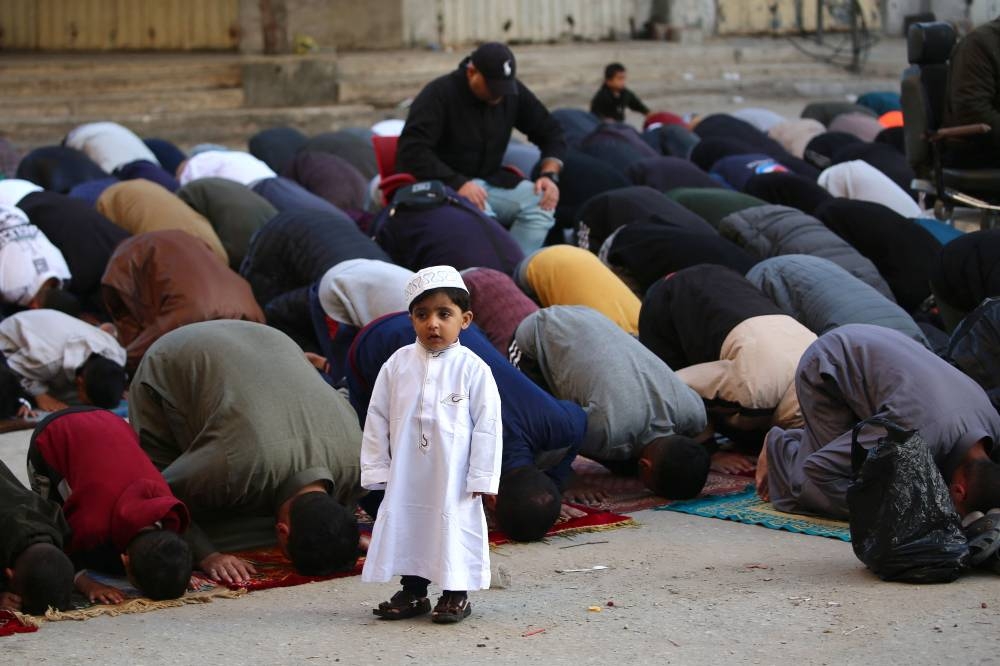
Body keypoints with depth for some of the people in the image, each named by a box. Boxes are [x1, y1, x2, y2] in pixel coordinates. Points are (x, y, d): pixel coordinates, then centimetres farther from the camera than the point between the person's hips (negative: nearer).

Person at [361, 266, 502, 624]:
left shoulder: (473, 369, -8)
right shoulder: (397, 365, 0)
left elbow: (487, 426, -7)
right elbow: (377, 420, 5)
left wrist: (481, 478, -8)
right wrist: (377, 469, 4)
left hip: (453, 480, -3)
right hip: (406, 478, 3)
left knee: (454, 529, 2)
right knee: (405, 526, 10)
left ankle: (456, 594, 17)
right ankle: (413, 592, 25)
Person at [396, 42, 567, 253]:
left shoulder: (513, 92, 1)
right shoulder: (439, 95, -15)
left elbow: (551, 133, 9)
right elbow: (411, 151, -24)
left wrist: (550, 174, -10)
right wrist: (457, 183, -34)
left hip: (491, 181, 6)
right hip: (443, 184, -6)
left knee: (541, 203, -23)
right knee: (481, 214, -38)